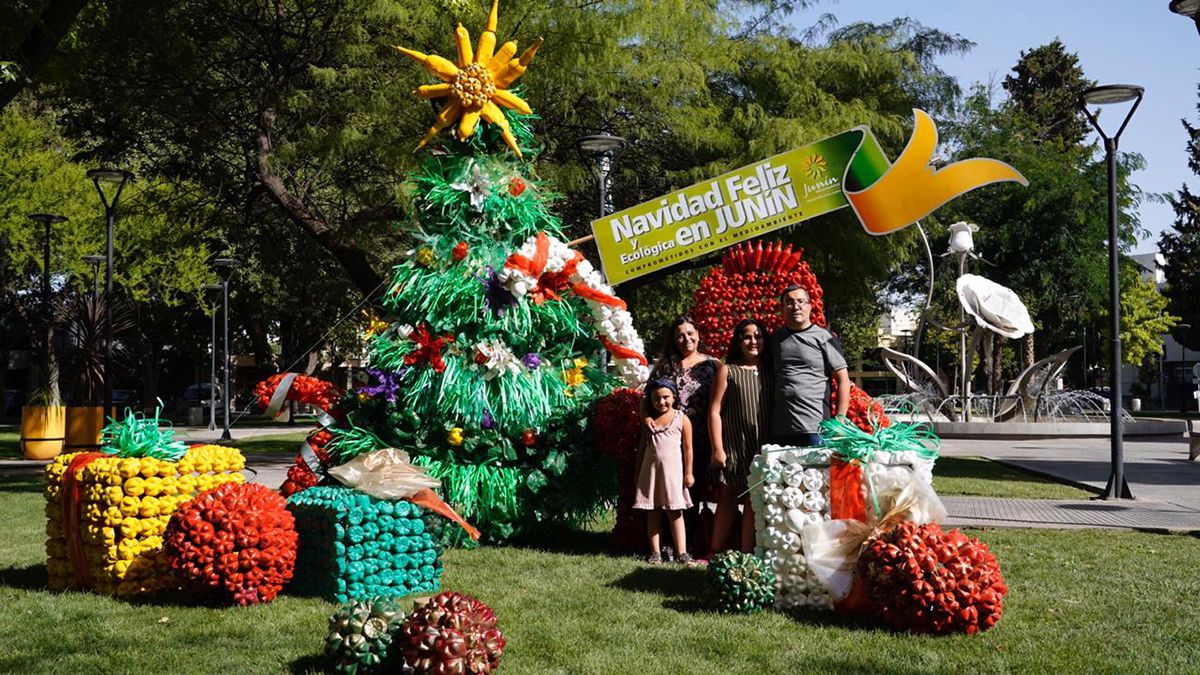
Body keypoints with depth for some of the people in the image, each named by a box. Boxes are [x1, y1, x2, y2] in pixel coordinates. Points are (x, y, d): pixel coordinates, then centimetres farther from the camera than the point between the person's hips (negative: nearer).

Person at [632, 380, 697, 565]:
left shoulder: (682, 419, -2)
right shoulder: (648, 420, 8)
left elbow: (688, 448, -1)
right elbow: (642, 447, 13)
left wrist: (688, 473, -4)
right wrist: (638, 472, 12)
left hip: (673, 470, -3)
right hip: (651, 469, 3)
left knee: (675, 513, -1)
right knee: (652, 512, 5)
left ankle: (682, 553, -1)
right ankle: (655, 552, 9)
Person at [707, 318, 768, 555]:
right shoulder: (728, 371, 4)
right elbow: (714, 411, 0)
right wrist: (717, 448, -7)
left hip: (762, 447, 2)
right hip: (733, 445, -2)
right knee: (727, 499, 2)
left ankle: (747, 554, 9)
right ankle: (715, 551, 9)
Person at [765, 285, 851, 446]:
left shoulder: (823, 337, 2)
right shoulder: (775, 338, 14)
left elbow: (843, 380, 0)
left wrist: (840, 420, -9)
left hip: (816, 429, -4)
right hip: (778, 431, 4)